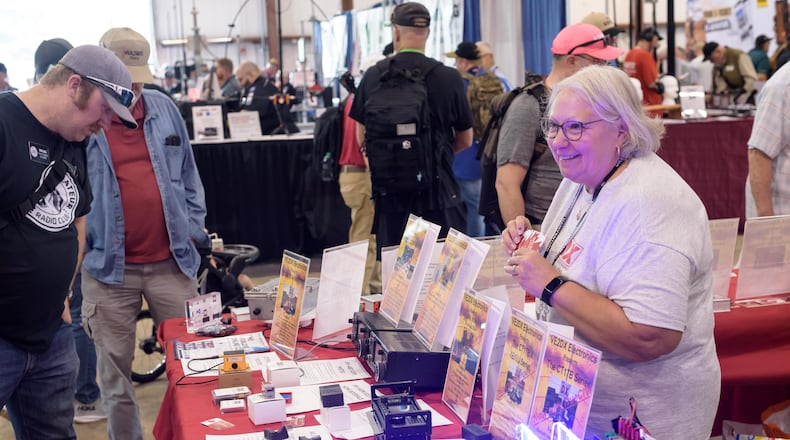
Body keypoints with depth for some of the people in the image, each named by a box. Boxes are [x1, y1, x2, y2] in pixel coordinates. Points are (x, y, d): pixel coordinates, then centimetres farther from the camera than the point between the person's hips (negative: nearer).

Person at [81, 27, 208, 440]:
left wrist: (194, 229, 11)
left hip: (173, 261, 3)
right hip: (108, 267, -2)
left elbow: (188, 174, 15)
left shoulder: (164, 108, 7)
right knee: (115, 377, 7)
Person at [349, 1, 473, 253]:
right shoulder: (449, 78, -6)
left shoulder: (373, 76, -2)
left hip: (389, 192, 2)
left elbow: (362, 138, 9)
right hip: (437, 191, -2)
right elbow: (465, 141, 5)